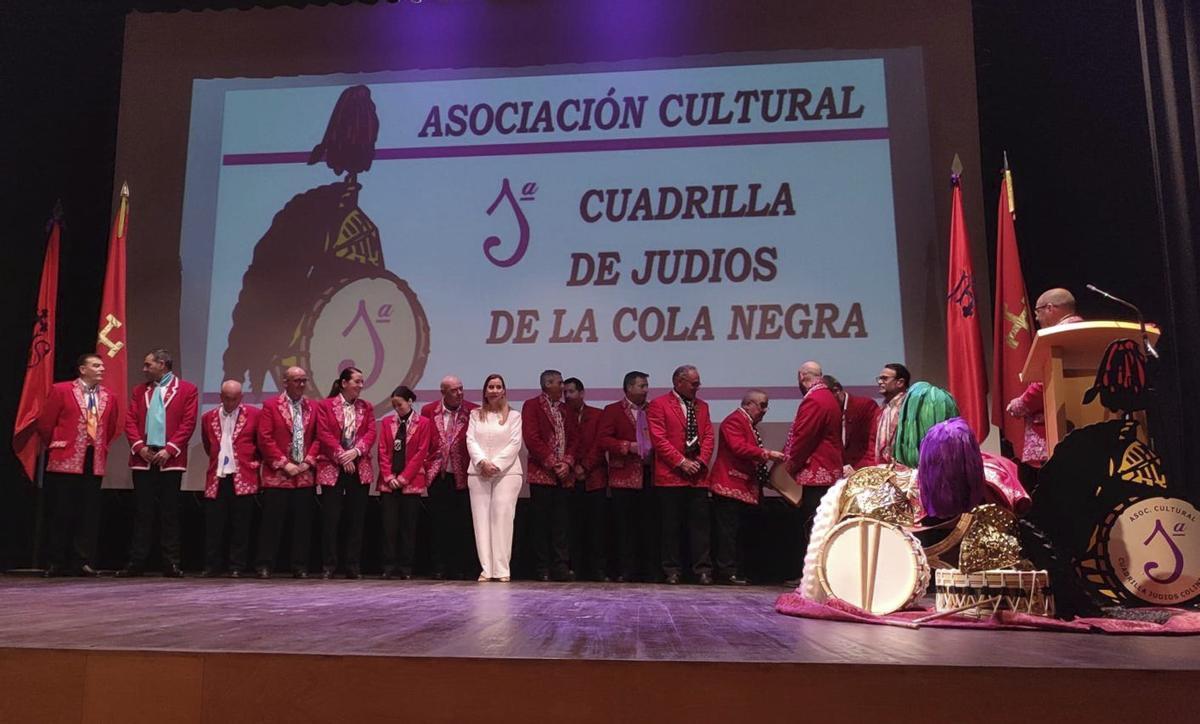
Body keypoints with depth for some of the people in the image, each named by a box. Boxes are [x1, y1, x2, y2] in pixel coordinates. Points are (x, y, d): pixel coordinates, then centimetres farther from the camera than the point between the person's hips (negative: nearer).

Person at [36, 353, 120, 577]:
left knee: (89, 515, 3)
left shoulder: (109, 396, 11)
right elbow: (45, 423, 0)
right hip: (65, 461, -4)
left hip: (95, 463, 4)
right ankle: (57, 563, 11)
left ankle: (83, 562, 9)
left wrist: (102, 447, 12)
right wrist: (55, 445, 6)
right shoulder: (60, 390, -1)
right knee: (62, 514, 2)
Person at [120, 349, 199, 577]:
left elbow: (188, 423, -4)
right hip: (143, 458, 3)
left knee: (170, 513, 1)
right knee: (143, 512, 4)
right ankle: (137, 562, 7)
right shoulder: (140, 390, 17)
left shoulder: (187, 390, 4)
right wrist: (139, 446, -7)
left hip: (170, 459, -3)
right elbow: (130, 421, 9)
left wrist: (169, 449, -13)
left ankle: (171, 563, 4)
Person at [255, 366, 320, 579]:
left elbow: (318, 438, 8)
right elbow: (265, 438, -5)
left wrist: (308, 461, -5)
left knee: (302, 522, 5)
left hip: (305, 475, 3)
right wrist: (284, 464, -10)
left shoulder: (313, 407, 11)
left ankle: (299, 566, 13)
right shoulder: (271, 405, 1)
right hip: (277, 474, -3)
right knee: (272, 521, 1)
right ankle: (264, 565, 9)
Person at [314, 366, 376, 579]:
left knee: (356, 518, 4)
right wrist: (341, 457, -14)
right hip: (332, 468, -3)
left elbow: (371, 433, 2)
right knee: (330, 518, -1)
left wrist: (356, 451, -14)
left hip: (360, 469, 3)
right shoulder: (325, 405, 3)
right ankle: (328, 565, 7)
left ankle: (353, 565, 10)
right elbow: (324, 434, -6)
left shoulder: (366, 407, 12)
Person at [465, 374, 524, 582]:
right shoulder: (476, 415, 15)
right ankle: (486, 569, -1)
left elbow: (514, 444, -1)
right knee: (481, 518, -2)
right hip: (479, 472, 2)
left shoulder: (513, 415, 8)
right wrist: (482, 462, -12)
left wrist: (496, 465, -11)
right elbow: (470, 441, 4)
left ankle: (502, 569, -7)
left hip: (507, 472, -2)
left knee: (502, 517, -8)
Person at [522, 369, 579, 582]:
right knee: (541, 522, -1)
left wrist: (568, 462, -5)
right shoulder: (532, 406, 0)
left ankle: (561, 567, 6)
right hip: (541, 473, -5)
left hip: (564, 475, 5)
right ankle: (542, 568, 4)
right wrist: (552, 464, -11)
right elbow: (531, 438, -9)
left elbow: (574, 437, 12)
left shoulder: (565, 409, 18)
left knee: (560, 523, 4)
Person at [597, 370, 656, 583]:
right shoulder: (612, 411, 5)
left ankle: (651, 571, 9)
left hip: (649, 475, 4)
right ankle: (626, 571, 6)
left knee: (650, 525, 3)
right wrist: (627, 446, -15)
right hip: (624, 476, -3)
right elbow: (603, 439, -5)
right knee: (624, 526, 0)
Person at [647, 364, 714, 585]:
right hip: (670, 475, -4)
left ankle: (703, 569, 6)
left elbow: (708, 436, 12)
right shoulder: (659, 405, 0)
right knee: (671, 525, 2)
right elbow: (658, 438, -8)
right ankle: (671, 570, 9)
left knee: (700, 524, 2)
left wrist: (701, 461, -4)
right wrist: (681, 462, -12)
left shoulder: (702, 406, 17)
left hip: (698, 476, 4)